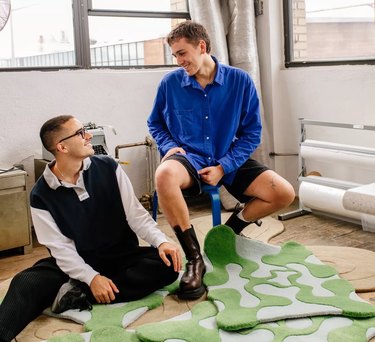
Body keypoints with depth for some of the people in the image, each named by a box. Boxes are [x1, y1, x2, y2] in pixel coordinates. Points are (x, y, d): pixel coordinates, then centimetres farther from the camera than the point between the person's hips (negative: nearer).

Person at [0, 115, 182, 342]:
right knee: (26, 283, -27)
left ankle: (79, 294, -28)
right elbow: (61, 247, -12)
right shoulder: (42, 195, -9)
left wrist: (161, 241, -24)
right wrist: (91, 277, -28)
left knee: (167, 265, -26)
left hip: (122, 256, 2)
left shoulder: (109, 168, -5)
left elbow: (135, 214, -6)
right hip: (76, 263, -1)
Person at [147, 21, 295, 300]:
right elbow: (155, 123, 13)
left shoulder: (240, 81, -4)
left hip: (228, 163, 2)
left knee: (284, 193, -16)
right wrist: (170, 146, -8)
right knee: (165, 175, -38)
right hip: (189, 159, -1)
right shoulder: (170, 83, -2)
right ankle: (195, 259, -25)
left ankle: (231, 229, 11)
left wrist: (223, 167, -12)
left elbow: (252, 131, 0)